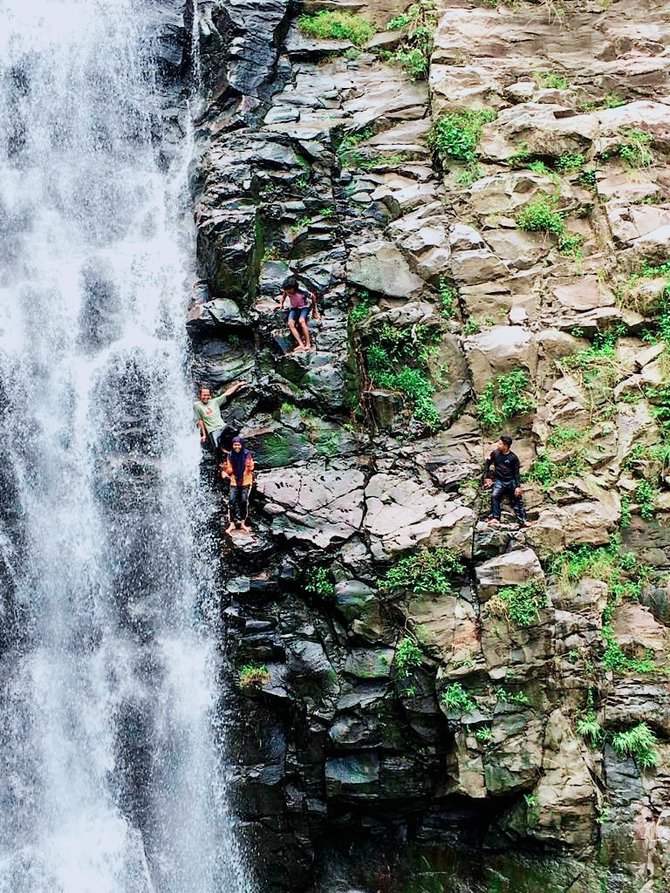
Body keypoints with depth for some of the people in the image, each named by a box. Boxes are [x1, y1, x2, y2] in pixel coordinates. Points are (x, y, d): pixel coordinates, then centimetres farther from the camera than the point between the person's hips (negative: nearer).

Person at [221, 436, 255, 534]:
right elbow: (230, 471, 2)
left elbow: (251, 467, -2)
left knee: (244, 501, -2)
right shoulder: (230, 456, -2)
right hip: (234, 482, 1)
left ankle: (242, 523, 11)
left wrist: (249, 466, -24)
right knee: (232, 501, -8)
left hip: (245, 482, -1)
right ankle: (232, 524, -3)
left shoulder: (247, 454, -8)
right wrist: (225, 468, -18)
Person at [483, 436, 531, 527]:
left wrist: (518, 486, -9)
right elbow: (487, 465, 15)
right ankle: (495, 518, -30)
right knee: (494, 495, -26)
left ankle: (523, 520, -7)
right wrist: (486, 477, 5)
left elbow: (517, 473, -1)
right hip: (499, 481, 0)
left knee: (518, 498, -8)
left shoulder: (513, 457, -4)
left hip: (511, 481, 0)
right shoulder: (495, 453, 1)